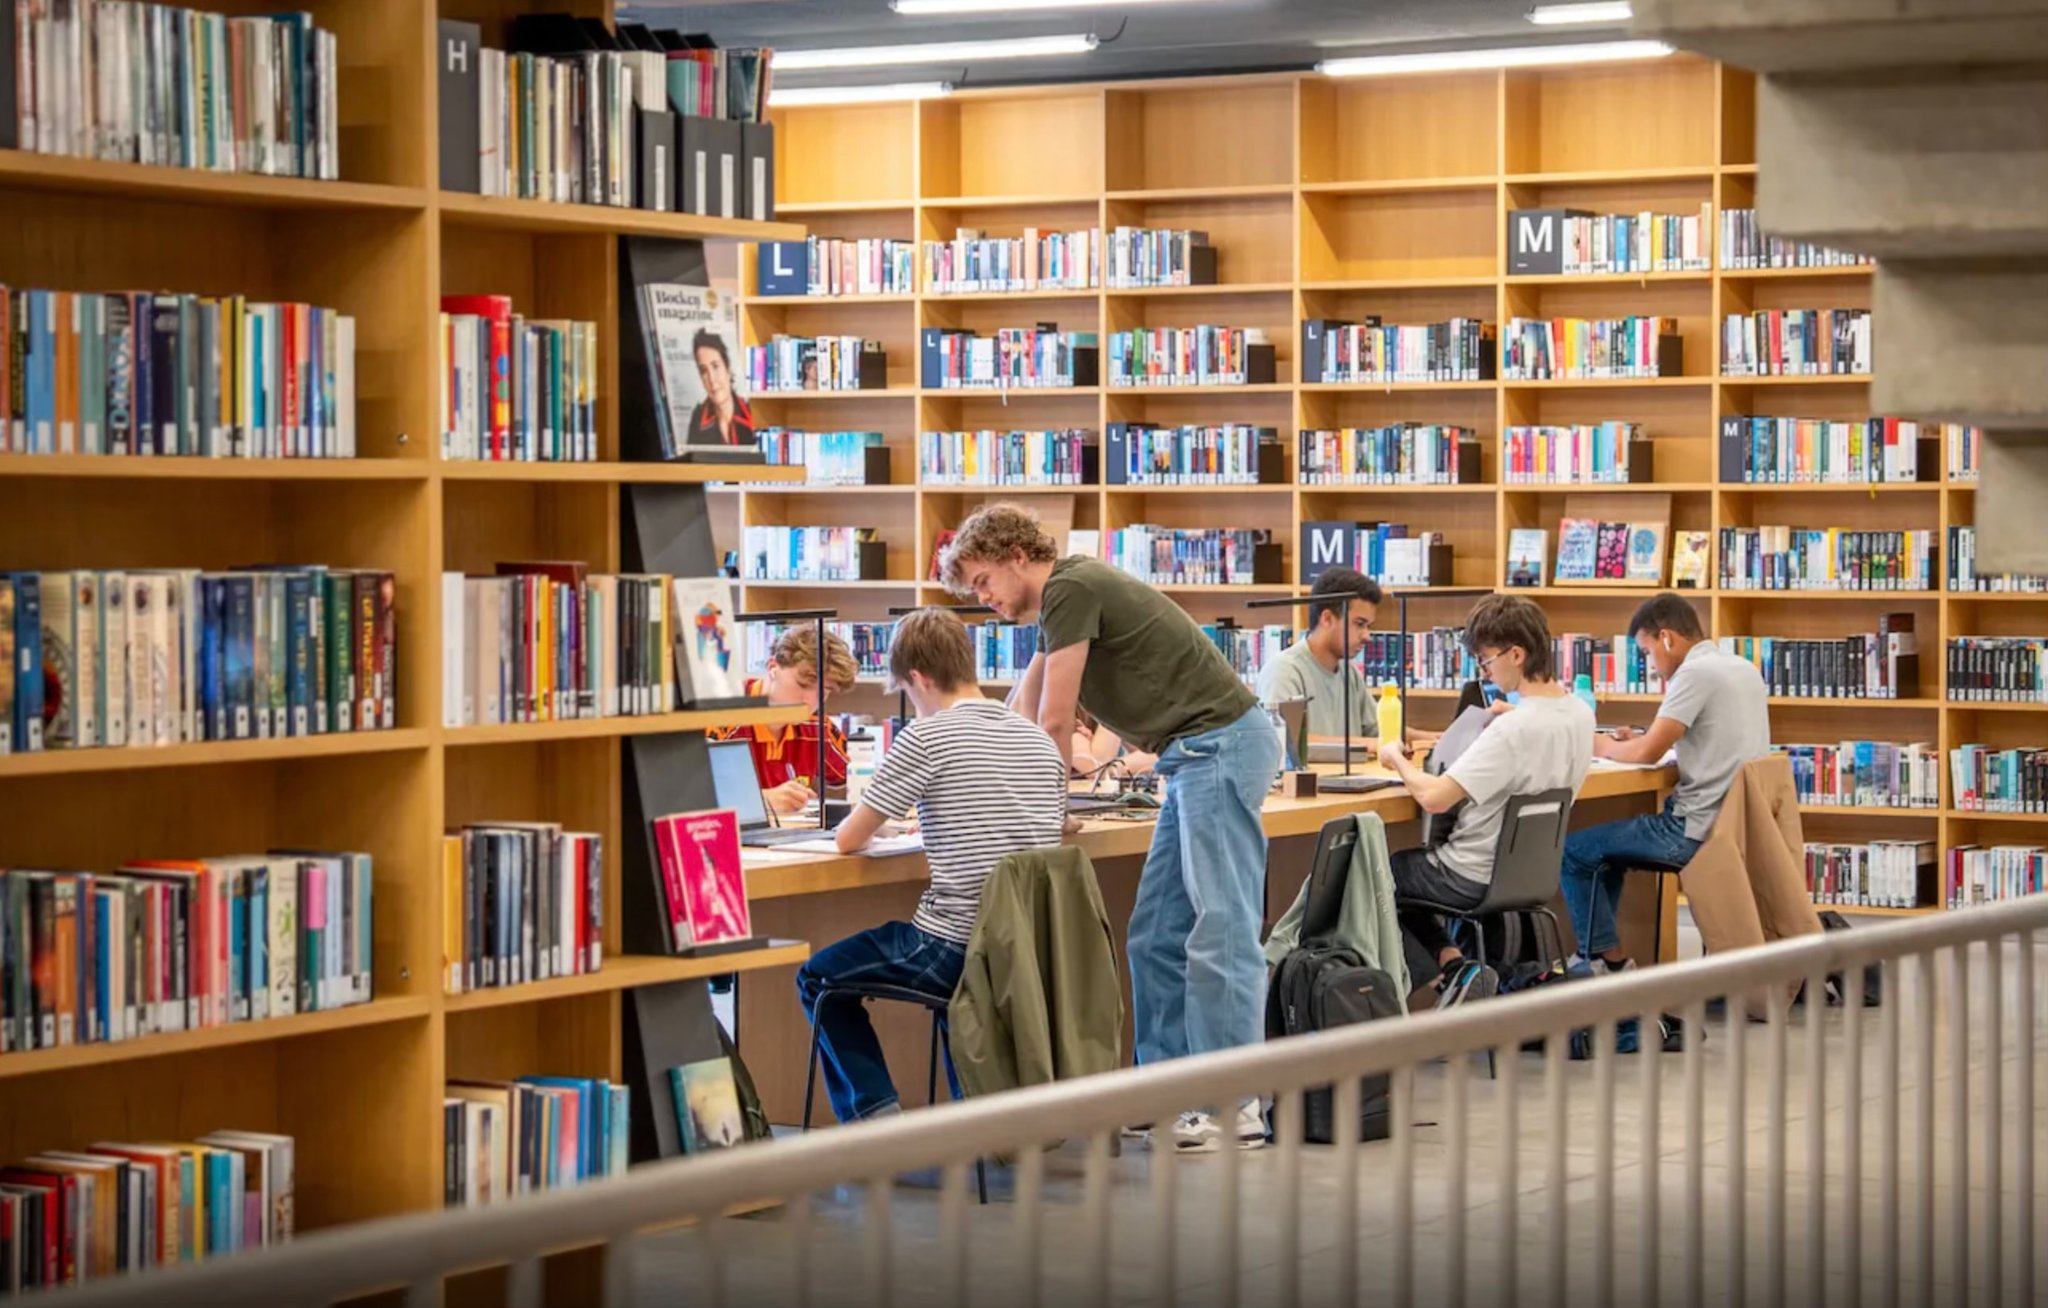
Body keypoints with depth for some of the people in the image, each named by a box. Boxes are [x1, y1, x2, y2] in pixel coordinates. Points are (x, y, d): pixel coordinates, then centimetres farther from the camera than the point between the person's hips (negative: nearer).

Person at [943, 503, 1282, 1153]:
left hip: (1221, 746, -10)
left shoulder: (1070, 590, -11)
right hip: (1200, 756, 10)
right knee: (1158, 935, 11)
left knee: (1220, 932, -10)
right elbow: (1019, 722, 27)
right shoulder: (1065, 599, 20)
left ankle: (1235, 1107, -9)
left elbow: (1054, 724, -9)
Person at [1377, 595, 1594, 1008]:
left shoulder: (1514, 729, -29)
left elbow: (1434, 797, -31)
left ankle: (1449, 970, 2)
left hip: (1474, 878, -8)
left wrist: (1395, 757, -14)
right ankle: (1452, 962, 10)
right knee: (1408, 864, 28)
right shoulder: (1580, 714, -3)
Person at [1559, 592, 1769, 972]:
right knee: (1605, 846, 27)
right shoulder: (1744, 669, 12)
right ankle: (1603, 955, 28)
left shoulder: (1695, 673, -17)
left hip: (1699, 829, -10)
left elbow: (1649, 753, -19)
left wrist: (1603, 746, 1)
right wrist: (1641, 739, 14)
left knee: (1574, 851, 1)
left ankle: (1608, 958, 9)